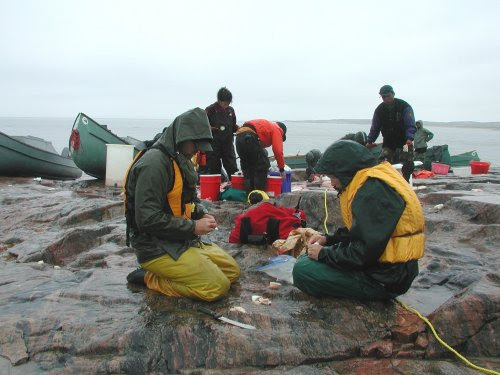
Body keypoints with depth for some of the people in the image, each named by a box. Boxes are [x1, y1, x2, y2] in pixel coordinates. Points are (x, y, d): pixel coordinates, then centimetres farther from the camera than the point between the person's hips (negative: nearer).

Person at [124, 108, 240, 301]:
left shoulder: (180, 160, 10)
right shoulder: (154, 163, -21)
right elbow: (148, 219, -26)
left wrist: (202, 214, 1)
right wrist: (193, 227, -19)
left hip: (183, 240, 10)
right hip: (156, 248, -10)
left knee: (232, 271, 9)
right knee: (217, 287, -16)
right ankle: (150, 279, -3)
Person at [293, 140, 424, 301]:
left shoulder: (373, 191, -23)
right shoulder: (371, 181, 9)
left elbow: (364, 252, -26)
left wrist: (323, 254, -13)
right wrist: (328, 239, 6)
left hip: (384, 280, -10)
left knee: (302, 270, -17)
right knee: (307, 260, 17)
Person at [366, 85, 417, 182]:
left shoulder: (404, 106, -12)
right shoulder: (379, 110, -1)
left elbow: (411, 125, -18)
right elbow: (375, 128, 5)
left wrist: (409, 138, -34)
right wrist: (370, 141, -5)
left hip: (404, 141, -2)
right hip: (388, 142, 3)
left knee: (408, 164, -7)